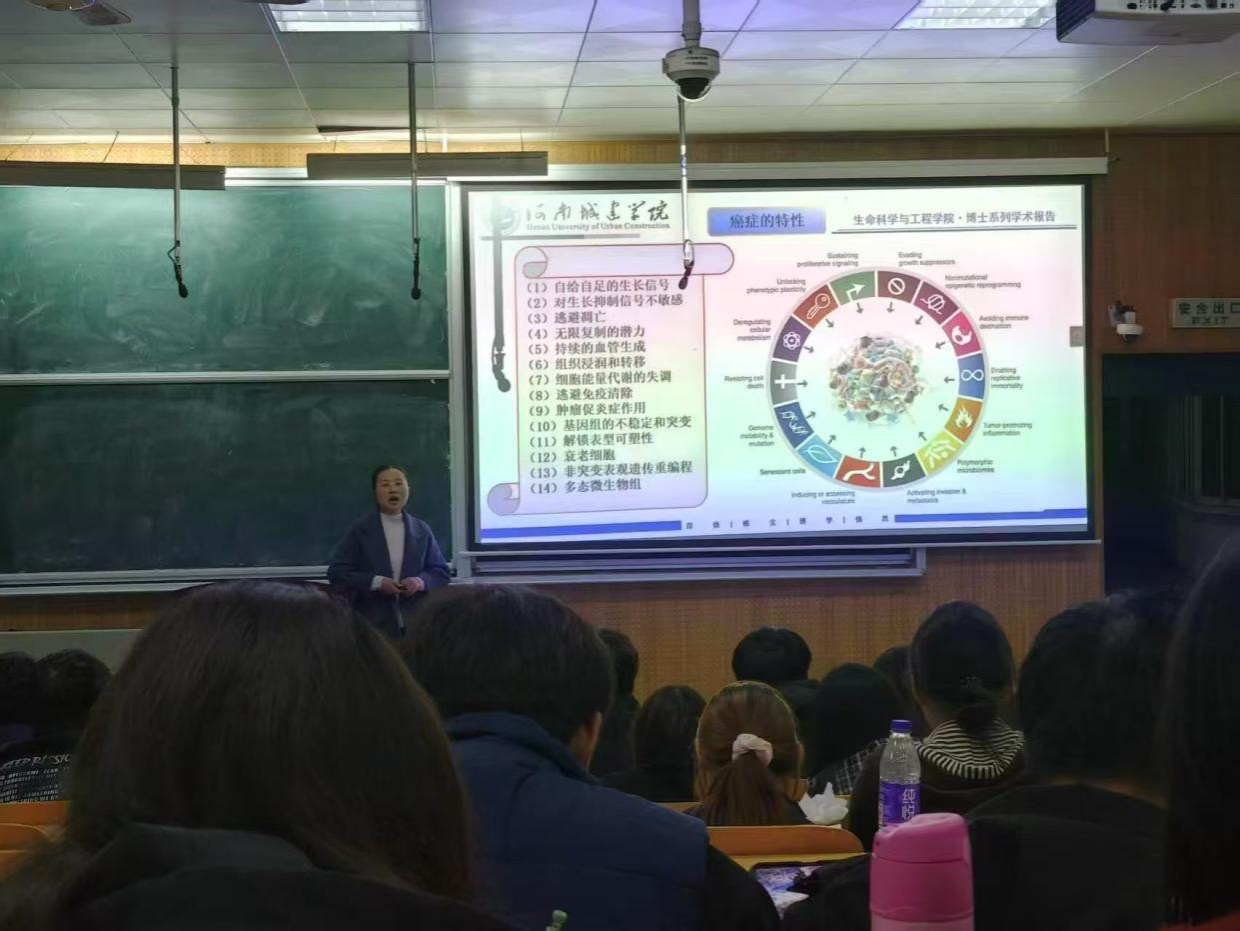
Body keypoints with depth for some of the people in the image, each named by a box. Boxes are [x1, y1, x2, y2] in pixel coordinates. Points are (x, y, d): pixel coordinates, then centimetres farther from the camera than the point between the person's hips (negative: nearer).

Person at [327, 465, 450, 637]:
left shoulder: (422, 530, 11)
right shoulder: (359, 531, 4)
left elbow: (441, 572, 11)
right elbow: (337, 572, -2)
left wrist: (422, 581, -11)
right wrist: (376, 582, -15)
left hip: (416, 624, 2)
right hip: (373, 626, -2)